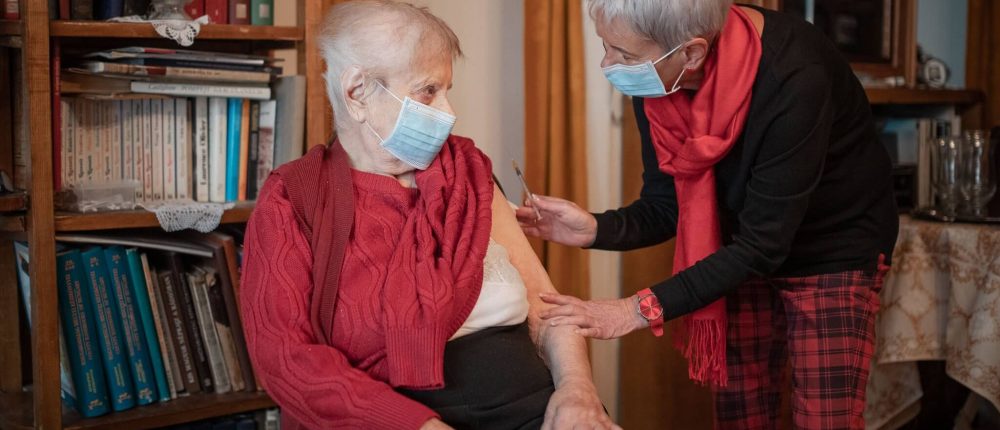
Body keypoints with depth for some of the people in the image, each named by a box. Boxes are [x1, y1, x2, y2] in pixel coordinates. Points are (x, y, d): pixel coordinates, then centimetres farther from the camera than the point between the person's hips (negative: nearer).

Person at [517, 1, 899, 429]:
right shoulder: (655, 81, -16)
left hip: (835, 250, -5)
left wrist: (642, 309, -35)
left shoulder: (795, 79, -35)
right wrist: (595, 229, -26)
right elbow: (666, 208, -6)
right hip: (749, 254, 5)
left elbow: (762, 245, -31)